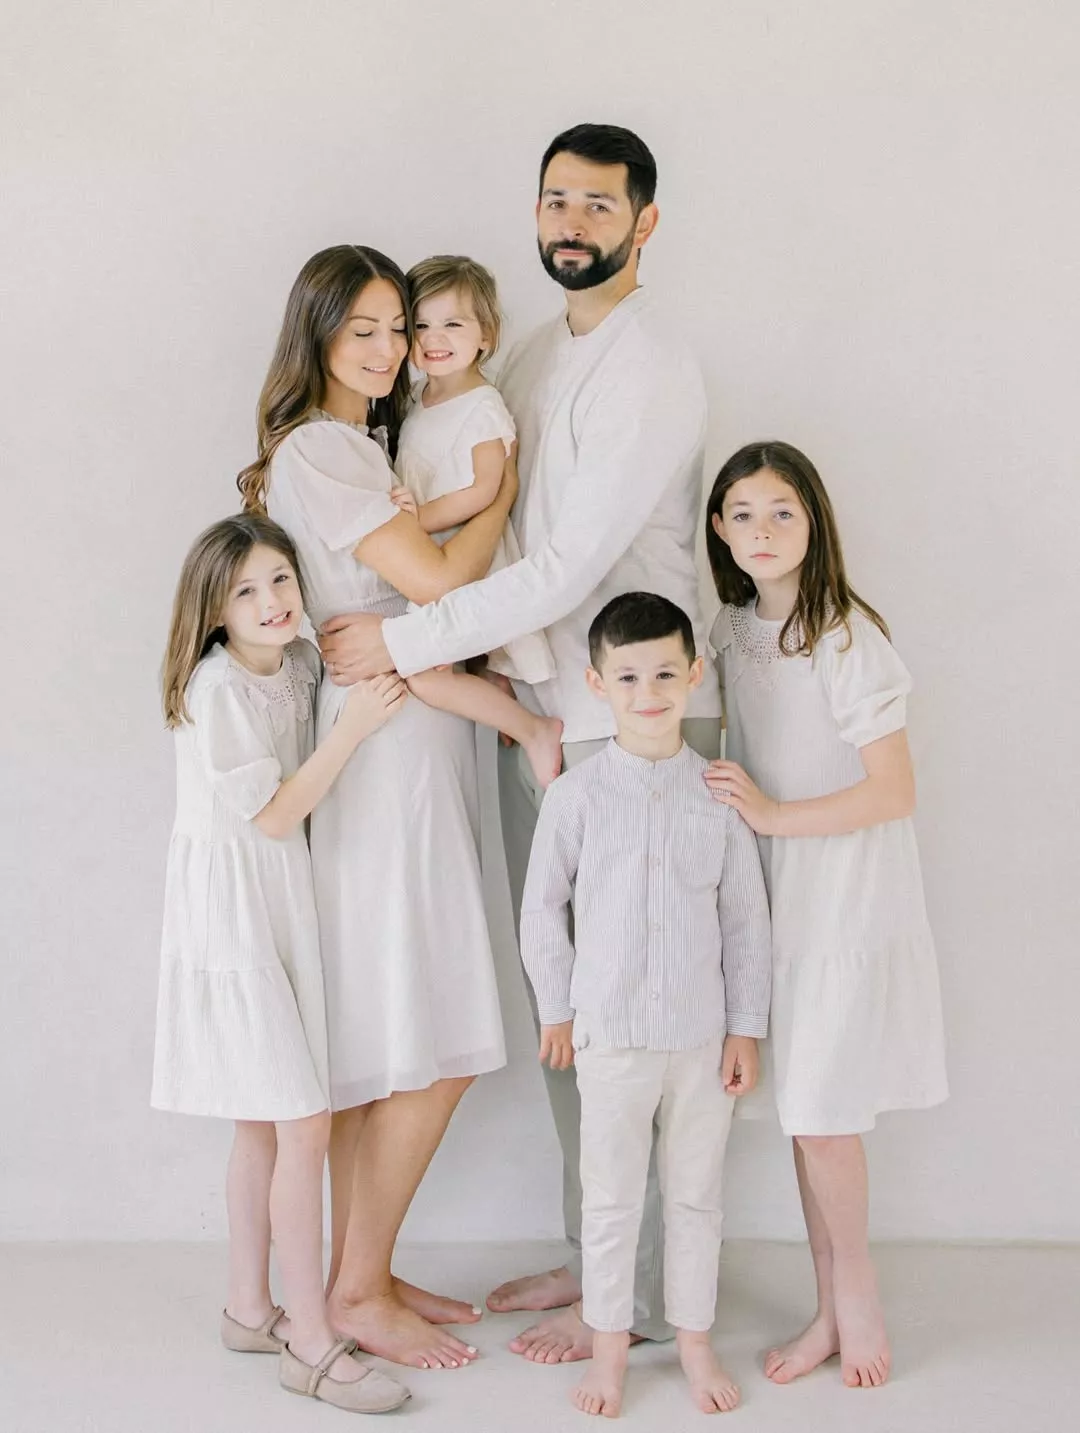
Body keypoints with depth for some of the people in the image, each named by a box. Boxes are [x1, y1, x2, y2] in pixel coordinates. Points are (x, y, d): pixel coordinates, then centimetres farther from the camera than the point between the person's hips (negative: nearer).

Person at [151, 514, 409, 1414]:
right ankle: (312, 1344, -1)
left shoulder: (300, 664, 6)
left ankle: (250, 1309, 26)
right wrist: (353, 728, -20)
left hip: (281, 908, 8)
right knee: (306, 1124, -9)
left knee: (265, 1125, 14)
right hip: (231, 912, -8)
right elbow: (276, 814, -17)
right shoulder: (216, 687, -16)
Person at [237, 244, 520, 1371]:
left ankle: (358, 1274, 19)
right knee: (432, 1049, -7)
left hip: (416, 743, 10)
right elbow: (439, 579, -17)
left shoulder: (367, 445, 21)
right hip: (384, 749, -10)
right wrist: (506, 487, -2)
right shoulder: (316, 451, -10)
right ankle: (358, 1293, 4)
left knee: (373, 1043, 11)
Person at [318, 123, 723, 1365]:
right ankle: (592, 1250, 28)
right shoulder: (535, 359, 15)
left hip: (633, 724, -8)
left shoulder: (651, 372, -14)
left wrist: (399, 644, -18)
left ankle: (639, 1296, 11)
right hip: (537, 714, 9)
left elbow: (567, 572, -21)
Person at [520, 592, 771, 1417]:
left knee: (696, 1195, 14)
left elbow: (747, 919, 2)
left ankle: (695, 1340, 30)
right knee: (610, 1199, 9)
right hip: (610, 1034, -1)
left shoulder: (720, 794, -3)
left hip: (703, 1036, 1)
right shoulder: (577, 795, -5)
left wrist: (747, 1028, 1)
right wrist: (556, 1010, 5)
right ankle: (609, 1346, 25)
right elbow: (542, 910, 3)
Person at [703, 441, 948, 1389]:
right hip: (782, 904, 6)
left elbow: (894, 791, -16)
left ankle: (855, 1287, 20)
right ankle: (832, 1310, 21)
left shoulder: (846, 637, -15)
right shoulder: (733, 632, 6)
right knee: (801, 1110, 9)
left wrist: (772, 815, -20)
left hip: (849, 905, -6)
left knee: (821, 1109, -4)